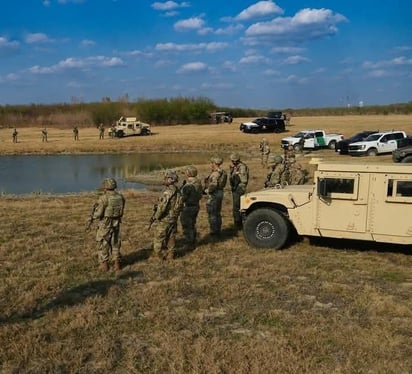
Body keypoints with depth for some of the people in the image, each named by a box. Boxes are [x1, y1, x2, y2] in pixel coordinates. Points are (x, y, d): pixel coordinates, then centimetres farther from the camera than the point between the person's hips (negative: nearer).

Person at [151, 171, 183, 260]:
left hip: (164, 220, -8)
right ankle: (170, 254, 23)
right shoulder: (178, 192, 2)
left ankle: (162, 255, 9)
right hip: (174, 219, 8)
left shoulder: (167, 192, -24)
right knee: (171, 238, 16)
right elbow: (179, 206, 8)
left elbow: (162, 207, -23)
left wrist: (156, 217, -10)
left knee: (159, 239, 5)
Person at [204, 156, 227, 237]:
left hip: (214, 194, -10)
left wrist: (207, 190, -16)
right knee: (217, 213, 19)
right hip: (220, 192, 10)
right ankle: (218, 231, 28)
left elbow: (213, 185, -32)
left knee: (212, 214, 0)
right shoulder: (221, 172, 9)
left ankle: (213, 232, 5)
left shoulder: (216, 173, -21)